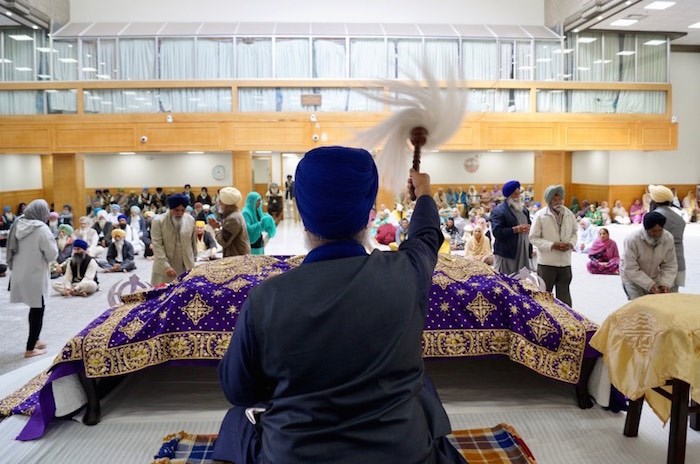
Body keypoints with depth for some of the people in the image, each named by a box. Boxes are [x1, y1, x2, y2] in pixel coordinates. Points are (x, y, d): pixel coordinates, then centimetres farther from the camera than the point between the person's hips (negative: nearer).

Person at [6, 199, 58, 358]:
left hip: (19, 274, 7)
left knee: (34, 309, 21)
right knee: (37, 311, 6)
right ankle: (30, 348, 12)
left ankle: (34, 340, 33)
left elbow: (13, 250, 11)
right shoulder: (41, 229, -19)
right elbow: (52, 255, -15)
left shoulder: (18, 225, 1)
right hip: (35, 275, -7)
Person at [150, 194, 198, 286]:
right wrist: (166, 266, -21)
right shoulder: (158, 221, -7)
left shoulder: (191, 220, 4)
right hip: (164, 268, -2)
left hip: (187, 268, 3)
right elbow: (157, 245, -12)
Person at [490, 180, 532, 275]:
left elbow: (528, 224, 29)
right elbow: (496, 231, -19)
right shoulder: (498, 211, -9)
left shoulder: (523, 209, 18)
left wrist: (528, 228, 5)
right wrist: (516, 229, -20)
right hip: (505, 255, -7)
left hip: (523, 253, 7)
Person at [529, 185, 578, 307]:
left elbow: (574, 232, 14)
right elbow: (533, 237, -9)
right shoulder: (540, 215, -10)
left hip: (565, 261, 3)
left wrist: (571, 244, -7)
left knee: (564, 295, 13)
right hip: (547, 262, -3)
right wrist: (553, 246, -19)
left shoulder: (569, 214, 2)